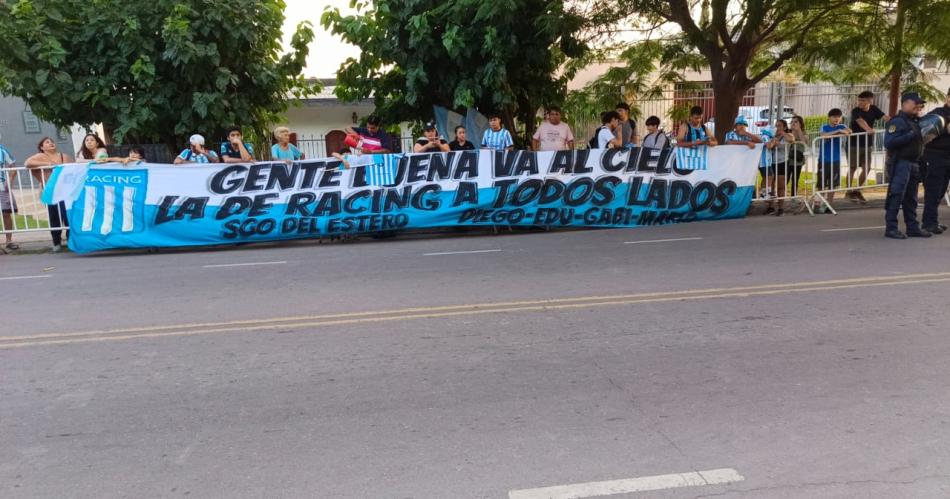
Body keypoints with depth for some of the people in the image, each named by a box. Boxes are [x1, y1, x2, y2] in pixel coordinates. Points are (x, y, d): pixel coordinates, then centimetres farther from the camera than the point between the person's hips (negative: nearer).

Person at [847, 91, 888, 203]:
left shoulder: (873, 109, 3)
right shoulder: (855, 111, -14)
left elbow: (885, 117, -7)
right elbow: (860, 121, -33)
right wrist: (868, 129, -51)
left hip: (867, 144, 5)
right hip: (854, 144, -5)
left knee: (866, 168, 4)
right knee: (852, 168, 4)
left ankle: (857, 191, 19)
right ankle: (849, 191, 16)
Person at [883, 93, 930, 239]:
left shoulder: (915, 122, 18)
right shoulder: (897, 121, -9)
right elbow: (888, 143, -21)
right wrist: (910, 135, -22)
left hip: (914, 165, 9)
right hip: (900, 164, -9)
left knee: (911, 198, 12)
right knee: (896, 196, -8)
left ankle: (912, 227, 18)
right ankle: (891, 228, -5)